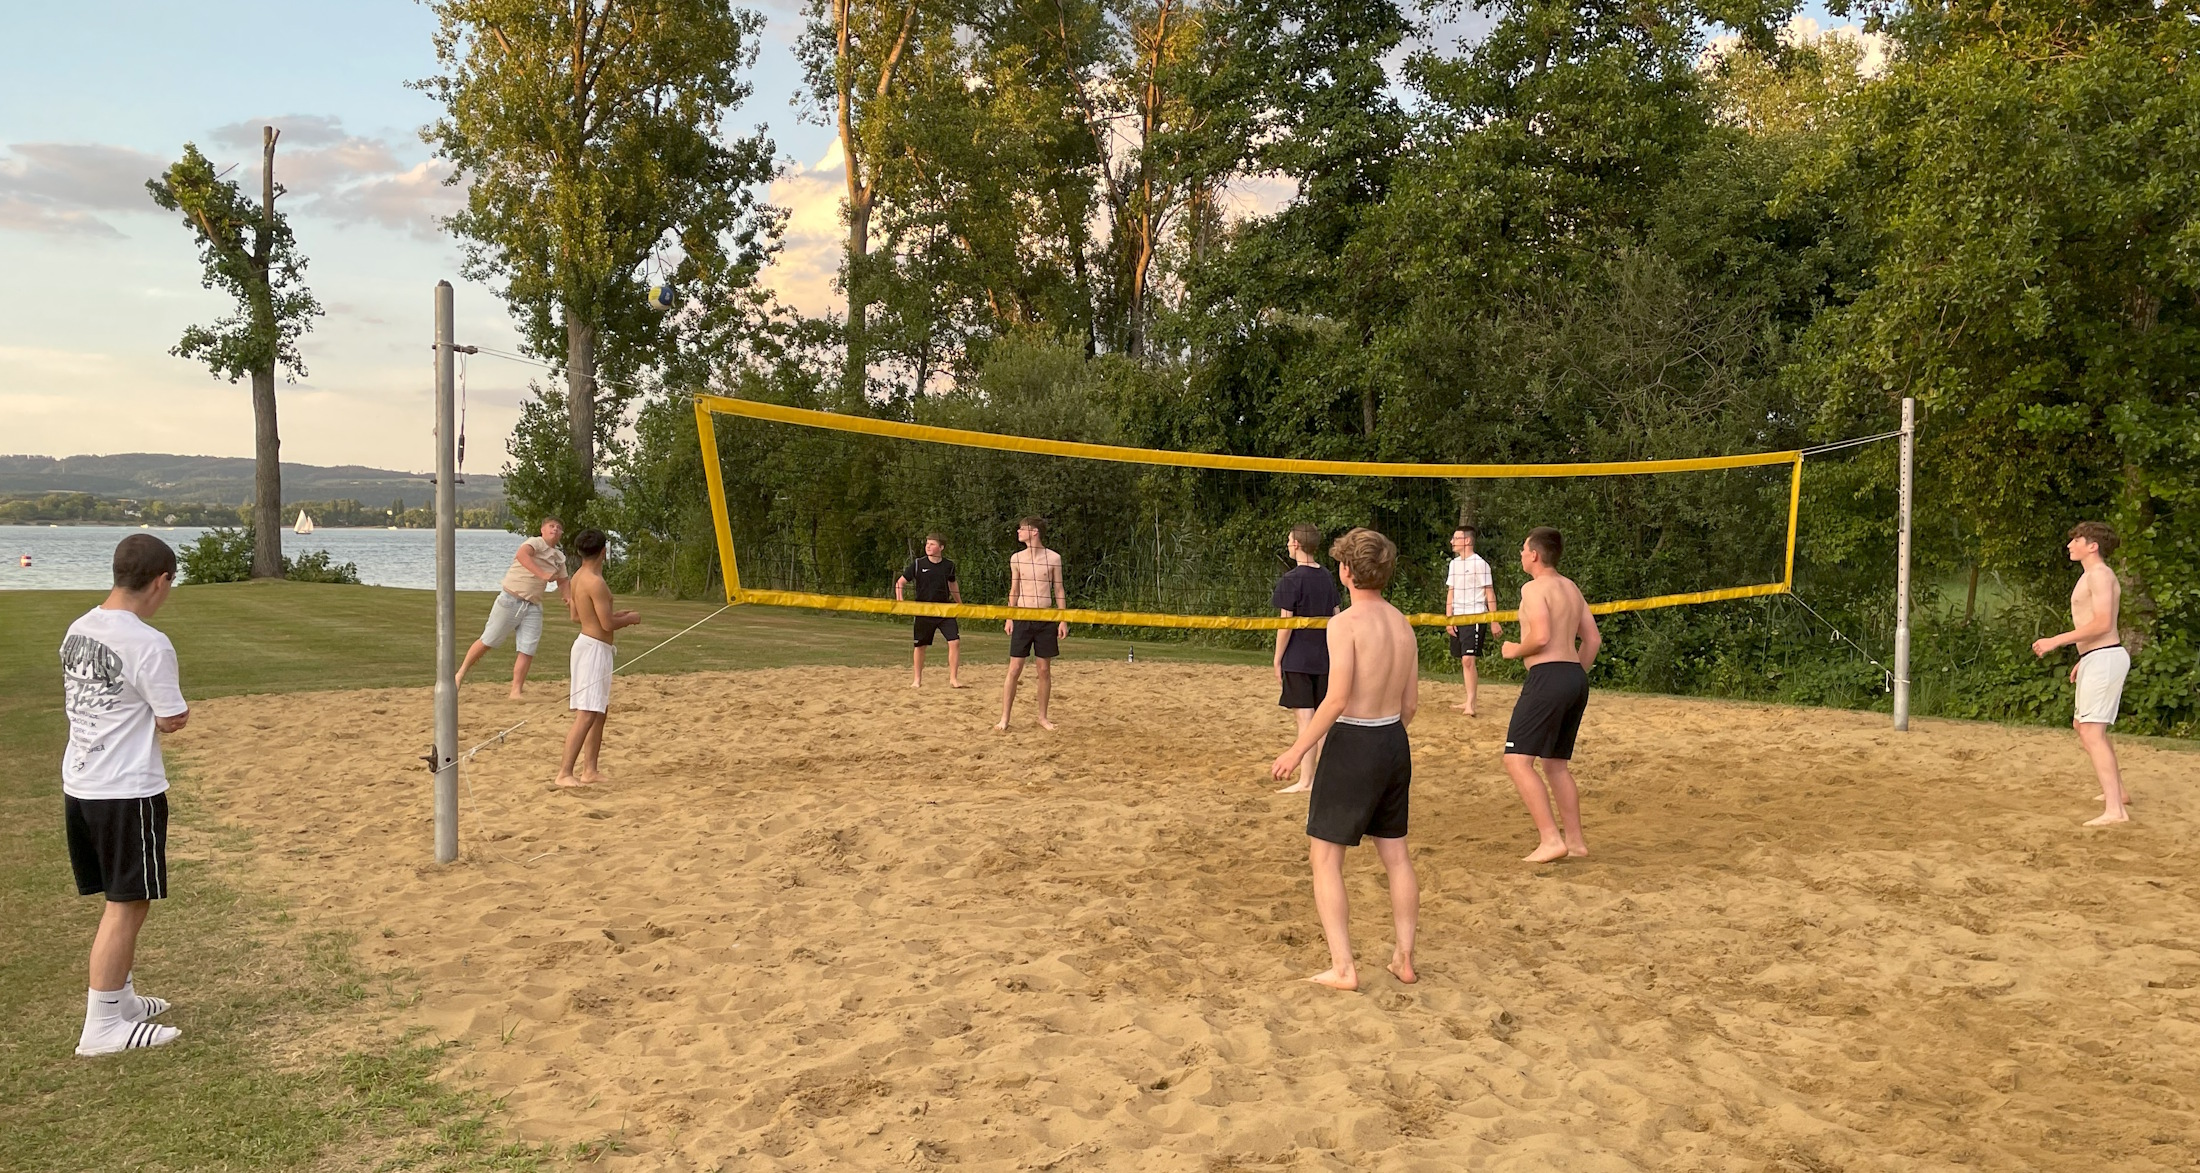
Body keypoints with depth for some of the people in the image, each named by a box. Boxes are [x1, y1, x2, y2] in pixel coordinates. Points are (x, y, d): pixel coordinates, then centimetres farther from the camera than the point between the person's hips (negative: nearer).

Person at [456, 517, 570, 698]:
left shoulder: (559, 558, 14)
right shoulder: (536, 543, -8)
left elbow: (563, 581, 23)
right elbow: (521, 555, -29)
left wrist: (569, 598, 2)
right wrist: (542, 574, -40)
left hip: (533, 607, 6)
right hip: (511, 600, -6)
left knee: (528, 651, -2)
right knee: (488, 641, 0)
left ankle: (515, 692, 3)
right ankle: (461, 673, 17)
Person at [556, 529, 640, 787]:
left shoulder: (578, 578, 10)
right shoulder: (595, 583, -20)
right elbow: (608, 624, -21)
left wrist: (617, 615, 21)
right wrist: (630, 619, -3)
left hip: (588, 644, 11)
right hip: (594, 649, -11)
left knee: (600, 712, 17)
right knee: (586, 715, -11)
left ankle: (590, 770, 22)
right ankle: (565, 773, -11)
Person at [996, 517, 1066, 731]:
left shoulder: (1053, 558, -1)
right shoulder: (1016, 558, 4)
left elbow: (1059, 590, 3)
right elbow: (1014, 590, 10)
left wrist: (1063, 620, -2)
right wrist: (1009, 618, 4)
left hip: (1046, 619, -1)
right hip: (1022, 618, 1)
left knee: (1045, 670, 5)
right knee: (1014, 669, -3)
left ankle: (1042, 717, 17)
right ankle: (1004, 719, 1)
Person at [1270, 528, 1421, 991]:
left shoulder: (1345, 624, -16)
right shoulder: (1402, 625, 7)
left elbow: (1337, 699, -22)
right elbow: (1411, 702, 12)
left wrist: (1297, 751, -16)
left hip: (1353, 744, -7)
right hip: (1395, 743, 8)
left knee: (1325, 858, 2)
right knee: (1395, 854, 17)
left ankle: (1342, 968, 0)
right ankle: (1404, 958, 25)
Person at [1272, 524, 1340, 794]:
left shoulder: (1291, 580, -12)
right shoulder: (1327, 578, 8)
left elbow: (1285, 623, -13)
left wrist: (1277, 660, -6)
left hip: (1297, 660, -6)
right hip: (1324, 659, 6)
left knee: (1305, 719, -7)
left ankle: (1304, 780, -5)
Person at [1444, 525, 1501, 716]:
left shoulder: (1480, 564, -8)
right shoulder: (1454, 563, 12)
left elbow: (1490, 594, -8)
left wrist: (1494, 622, -12)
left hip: (1475, 618, -7)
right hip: (1457, 619, 7)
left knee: (1468, 660, -15)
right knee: (1463, 661, 9)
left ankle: (1470, 704, -14)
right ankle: (1469, 701, 16)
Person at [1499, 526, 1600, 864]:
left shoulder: (1534, 588, -7)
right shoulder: (1571, 588, 18)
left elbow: (1541, 636, -19)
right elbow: (1593, 639, 19)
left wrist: (1514, 650, -2)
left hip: (1548, 675, -9)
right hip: (1576, 676, 9)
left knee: (1517, 760, -8)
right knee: (1556, 763, 19)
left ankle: (1551, 839, -15)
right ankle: (1574, 839, 19)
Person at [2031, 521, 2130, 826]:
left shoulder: (2099, 574, -13)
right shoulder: (2093, 576, 19)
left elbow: (2103, 623, -22)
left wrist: (2056, 640, -21)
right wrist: (2083, 659, 28)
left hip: (2104, 658, -11)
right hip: (2097, 659, 11)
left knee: (2091, 732, -17)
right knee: (2083, 725, 24)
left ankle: (2115, 810, -23)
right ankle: (2117, 790, 36)